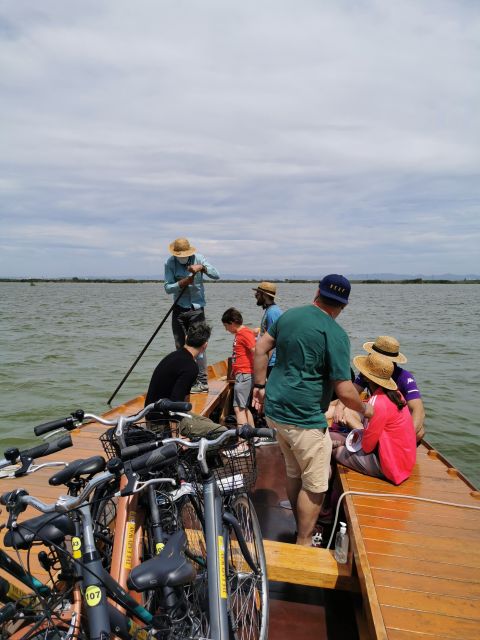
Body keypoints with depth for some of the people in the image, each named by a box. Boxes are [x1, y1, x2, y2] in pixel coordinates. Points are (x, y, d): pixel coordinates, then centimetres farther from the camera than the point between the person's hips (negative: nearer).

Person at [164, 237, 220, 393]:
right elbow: (168, 288, -7)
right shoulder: (170, 263, -1)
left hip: (196, 309, -2)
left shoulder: (198, 258, -2)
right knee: (180, 347, 9)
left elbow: (216, 275, -10)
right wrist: (181, 283, -23)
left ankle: (202, 382, -1)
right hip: (179, 309, 3)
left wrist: (202, 267, -25)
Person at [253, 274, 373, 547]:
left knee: (294, 472, 24)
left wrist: (260, 385, 15)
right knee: (315, 484, 11)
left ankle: (302, 526, 43)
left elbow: (260, 349, 8)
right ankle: (304, 542, 25)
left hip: (274, 409, 8)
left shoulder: (289, 315, 4)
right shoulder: (335, 335, -17)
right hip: (304, 418, -8)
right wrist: (365, 409, 2)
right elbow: (344, 391, -17)